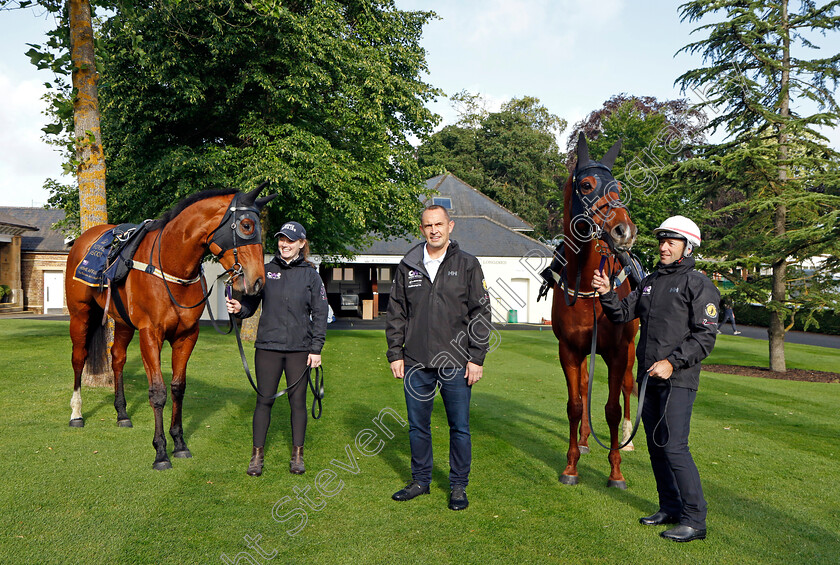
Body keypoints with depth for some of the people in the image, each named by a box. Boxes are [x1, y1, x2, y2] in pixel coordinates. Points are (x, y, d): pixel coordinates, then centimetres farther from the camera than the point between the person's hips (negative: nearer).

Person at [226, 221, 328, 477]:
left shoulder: (311, 275, 2)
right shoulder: (266, 271, 5)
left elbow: (320, 314, 2)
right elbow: (251, 303, 7)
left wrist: (316, 348, -4)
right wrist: (239, 308, -17)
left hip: (300, 349, 0)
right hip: (268, 346, 1)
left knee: (298, 401, 7)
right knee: (264, 400, 4)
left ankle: (297, 455, 19)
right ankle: (257, 454, 16)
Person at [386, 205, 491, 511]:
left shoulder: (467, 265, 1)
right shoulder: (407, 266, 8)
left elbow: (481, 313, 0)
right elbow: (396, 313, 11)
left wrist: (477, 358, -5)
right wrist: (395, 353, 6)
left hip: (456, 363, -2)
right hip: (416, 362, 3)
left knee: (459, 428, 5)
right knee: (418, 426, 13)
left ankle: (458, 486, 20)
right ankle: (421, 480, 29)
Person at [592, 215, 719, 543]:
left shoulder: (698, 284, -6)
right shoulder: (650, 282, 16)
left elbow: (705, 336, -12)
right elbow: (622, 313, 16)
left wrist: (672, 362, -21)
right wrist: (607, 295, -3)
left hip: (678, 380, -7)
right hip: (649, 378, 8)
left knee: (674, 448, -11)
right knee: (655, 446, 13)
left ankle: (695, 519, -1)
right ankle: (670, 508, 26)